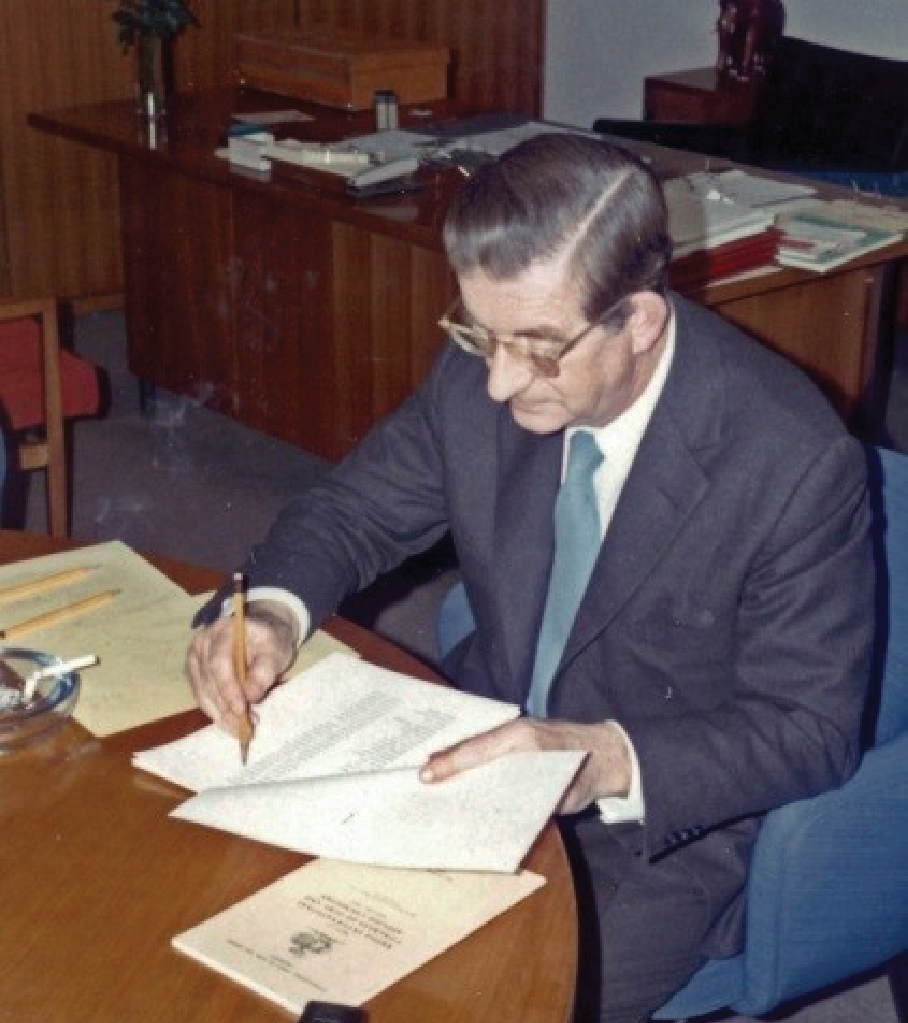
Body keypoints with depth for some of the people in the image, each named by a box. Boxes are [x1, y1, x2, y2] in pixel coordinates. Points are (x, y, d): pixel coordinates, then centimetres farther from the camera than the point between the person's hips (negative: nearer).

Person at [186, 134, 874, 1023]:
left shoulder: (797, 463, -24)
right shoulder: (481, 372, -11)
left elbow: (810, 731, -17)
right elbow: (354, 506, 4)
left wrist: (607, 762, -33)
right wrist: (274, 608, -18)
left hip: (660, 819, -4)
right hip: (481, 754, 5)